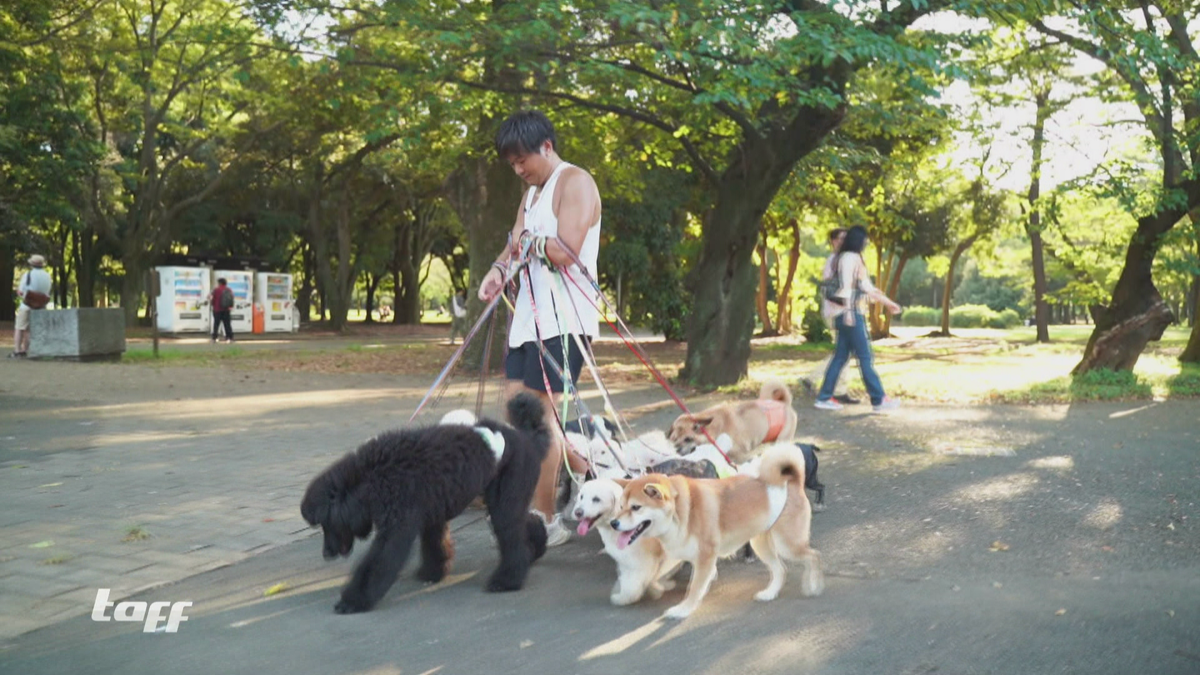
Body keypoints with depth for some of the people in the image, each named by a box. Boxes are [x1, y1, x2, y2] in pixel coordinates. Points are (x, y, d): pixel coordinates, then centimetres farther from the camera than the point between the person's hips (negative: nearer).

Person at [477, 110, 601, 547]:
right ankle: (587, 470, 22)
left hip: (563, 316, -10)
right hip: (531, 314, 10)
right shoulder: (533, 192, 21)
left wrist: (530, 241, -3)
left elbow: (564, 250, -20)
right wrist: (498, 270, -4)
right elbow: (517, 244, 16)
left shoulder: (574, 183, -8)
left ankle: (544, 520, -1)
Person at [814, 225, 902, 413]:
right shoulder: (851, 257, -9)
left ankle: (824, 397, 9)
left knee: (841, 355, 9)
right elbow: (846, 285, -19)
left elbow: (866, 286, 22)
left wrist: (887, 302, 24)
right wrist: (848, 311, -25)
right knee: (865, 357, -5)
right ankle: (878, 399, -1)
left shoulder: (846, 258, 20)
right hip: (851, 313, -10)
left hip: (848, 314, 10)